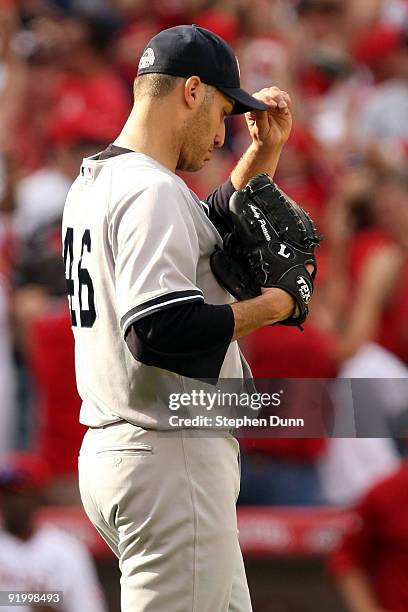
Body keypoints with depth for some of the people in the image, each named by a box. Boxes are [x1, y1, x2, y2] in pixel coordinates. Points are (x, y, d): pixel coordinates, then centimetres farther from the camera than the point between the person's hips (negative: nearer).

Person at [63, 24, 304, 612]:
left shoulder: (94, 181, 15)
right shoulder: (153, 190, -16)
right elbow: (160, 328, -29)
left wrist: (265, 150, 20)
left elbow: (216, 228, 32)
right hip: (170, 459, -10)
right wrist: (269, 306, -16)